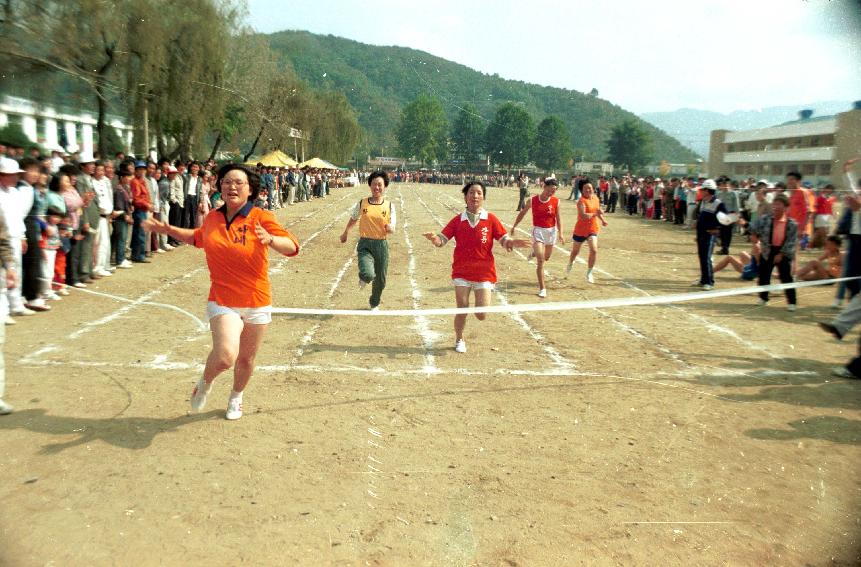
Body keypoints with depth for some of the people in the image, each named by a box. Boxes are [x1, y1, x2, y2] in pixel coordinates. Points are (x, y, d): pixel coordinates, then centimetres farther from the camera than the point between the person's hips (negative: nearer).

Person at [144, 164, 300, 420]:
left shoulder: (261, 217, -10)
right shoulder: (212, 218, 3)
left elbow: (292, 246, -21)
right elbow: (199, 237, 27)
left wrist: (270, 239, -39)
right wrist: (168, 230, 19)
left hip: (257, 304, 0)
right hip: (223, 302, 1)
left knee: (246, 359, 15)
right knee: (225, 357, -22)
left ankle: (236, 398, 47)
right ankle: (205, 382, 14)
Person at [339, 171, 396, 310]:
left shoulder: (389, 206, 0)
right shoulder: (362, 203, -1)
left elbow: (392, 229, 1)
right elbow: (353, 219, 18)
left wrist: (390, 228, -22)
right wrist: (345, 233, 29)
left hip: (382, 245, 2)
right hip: (365, 244, -1)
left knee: (380, 280, 10)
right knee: (369, 275, -25)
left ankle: (374, 304, 39)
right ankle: (363, 278, 15)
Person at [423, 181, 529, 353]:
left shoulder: (491, 219, -1)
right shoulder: (458, 220, 2)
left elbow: (504, 240, -1)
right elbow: (441, 240, 0)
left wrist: (513, 242, -24)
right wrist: (434, 238, -23)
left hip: (484, 273, -1)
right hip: (462, 272, 1)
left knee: (482, 315, -4)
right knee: (462, 311, 3)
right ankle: (459, 340, 29)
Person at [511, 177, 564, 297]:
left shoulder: (556, 201, -7)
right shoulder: (532, 200, -9)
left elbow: (558, 218, -5)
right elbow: (522, 213, 5)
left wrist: (560, 233, -14)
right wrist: (514, 226, 11)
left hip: (551, 231, 3)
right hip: (538, 230, -3)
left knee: (546, 257, 20)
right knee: (540, 261, -10)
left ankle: (534, 253, 55)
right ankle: (542, 288, -4)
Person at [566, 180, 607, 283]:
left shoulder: (596, 198, 3)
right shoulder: (582, 201, -19)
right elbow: (583, 216, -35)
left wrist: (602, 220, 13)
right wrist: (595, 214, -44)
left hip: (593, 229, 4)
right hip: (580, 229, -4)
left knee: (594, 250, -14)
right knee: (575, 250, 15)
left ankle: (589, 273, 1)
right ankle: (570, 264, 48)